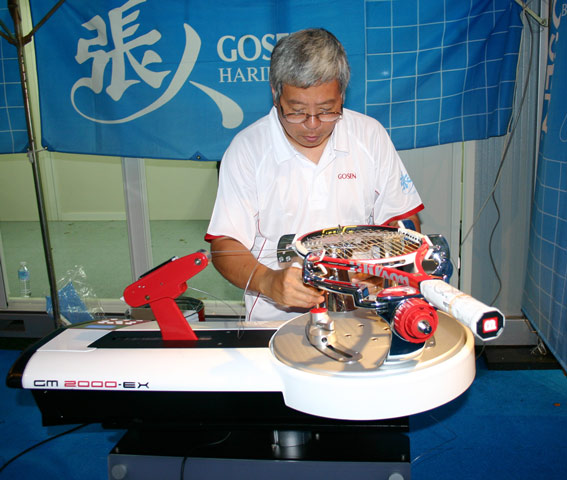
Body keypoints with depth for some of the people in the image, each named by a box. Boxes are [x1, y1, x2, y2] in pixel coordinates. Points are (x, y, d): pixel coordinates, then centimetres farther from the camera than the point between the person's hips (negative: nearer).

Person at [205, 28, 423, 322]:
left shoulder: (370, 135, 3)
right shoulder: (246, 149, -4)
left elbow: (404, 221, 9)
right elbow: (224, 245, -5)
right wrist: (267, 281, -25)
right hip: (276, 316, -3)